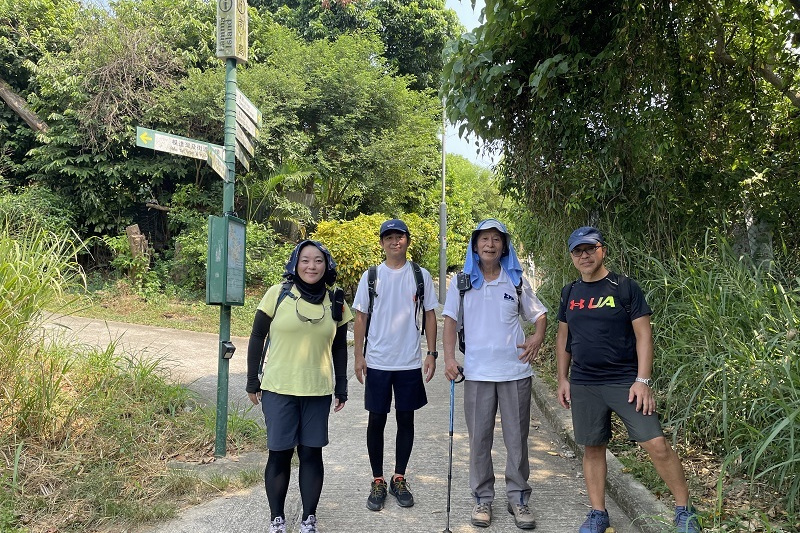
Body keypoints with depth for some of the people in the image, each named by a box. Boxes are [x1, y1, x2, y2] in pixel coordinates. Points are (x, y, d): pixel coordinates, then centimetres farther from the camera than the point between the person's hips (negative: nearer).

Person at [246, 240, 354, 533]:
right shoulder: (277, 294, -6)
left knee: (311, 453, 7)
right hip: (278, 390, -2)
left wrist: (341, 388, 10)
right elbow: (257, 338, 0)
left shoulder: (335, 302, 3)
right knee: (280, 453, 5)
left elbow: (339, 347, 10)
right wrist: (252, 382, 0)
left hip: (318, 392, 2)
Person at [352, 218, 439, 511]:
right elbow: (360, 317, 4)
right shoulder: (371, 276, 3)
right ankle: (377, 481, 20)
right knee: (377, 420, 6)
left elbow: (430, 315, 6)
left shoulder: (421, 275, 3)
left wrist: (432, 353, -1)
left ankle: (399, 479, 24)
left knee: (406, 419, 9)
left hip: (410, 363, 1)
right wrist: (359, 356, -2)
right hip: (377, 363, 0)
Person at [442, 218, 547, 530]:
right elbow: (450, 321, 4)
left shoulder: (516, 282, 4)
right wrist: (449, 358, -8)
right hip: (477, 373, 0)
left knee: (517, 437, 7)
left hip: (515, 371, 0)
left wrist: (538, 337, -11)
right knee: (479, 439, 7)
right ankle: (482, 498, 21)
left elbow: (539, 315, 10)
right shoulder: (462, 282, 4)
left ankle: (518, 497, 22)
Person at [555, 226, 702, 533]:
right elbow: (563, 337, 15)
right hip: (583, 385, 4)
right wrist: (563, 379, 10)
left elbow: (643, 335, -6)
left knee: (657, 445, -8)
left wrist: (643, 380, -13)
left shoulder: (625, 287, -4)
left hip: (625, 381, -3)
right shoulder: (570, 293, 8)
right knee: (593, 448, 9)